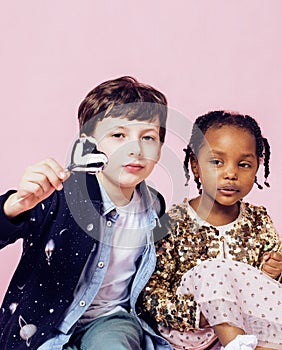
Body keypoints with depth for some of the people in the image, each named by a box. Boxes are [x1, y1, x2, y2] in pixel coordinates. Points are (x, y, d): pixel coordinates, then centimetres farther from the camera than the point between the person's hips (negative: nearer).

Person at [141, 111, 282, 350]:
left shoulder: (260, 222, 3)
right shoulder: (173, 224, -12)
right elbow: (149, 293, -13)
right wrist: (194, 312, -28)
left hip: (249, 322, 3)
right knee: (212, 271, -30)